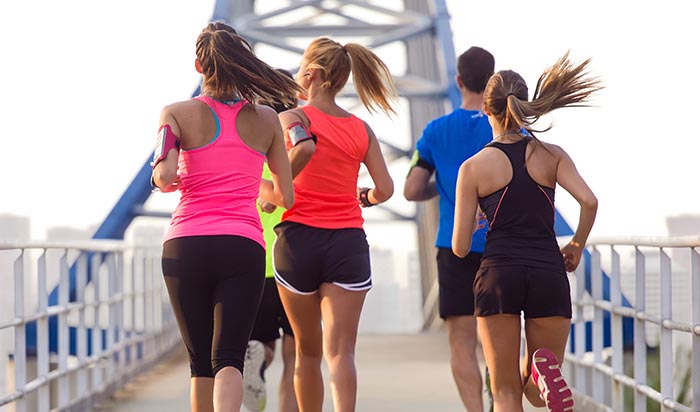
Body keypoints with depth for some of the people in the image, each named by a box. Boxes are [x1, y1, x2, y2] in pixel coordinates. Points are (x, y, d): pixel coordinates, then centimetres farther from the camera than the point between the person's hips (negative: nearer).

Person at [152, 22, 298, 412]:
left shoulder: (178, 113, 3)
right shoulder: (266, 119, 10)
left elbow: (165, 175, -13)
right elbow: (285, 196, 15)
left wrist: (161, 179, 11)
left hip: (186, 244, 0)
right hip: (244, 246, 0)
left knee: (201, 363, 13)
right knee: (228, 359, -7)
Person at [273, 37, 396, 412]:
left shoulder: (293, 117, -1)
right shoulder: (361, 129, 9)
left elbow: (304, 147, -23)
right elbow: (385, 188, 3)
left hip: (300, 237, -1)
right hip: (348, 241, 1)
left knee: (307, 349, 14)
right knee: (340, 351, -6)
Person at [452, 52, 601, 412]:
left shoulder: (473, 167, 3)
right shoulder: (551, 155, 7)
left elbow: (459, 247, 1)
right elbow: (589, 201, -9)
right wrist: (576, 247, 8)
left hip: (498, 274, -1)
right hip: (548, 274, 1)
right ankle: (544, 371, -21)